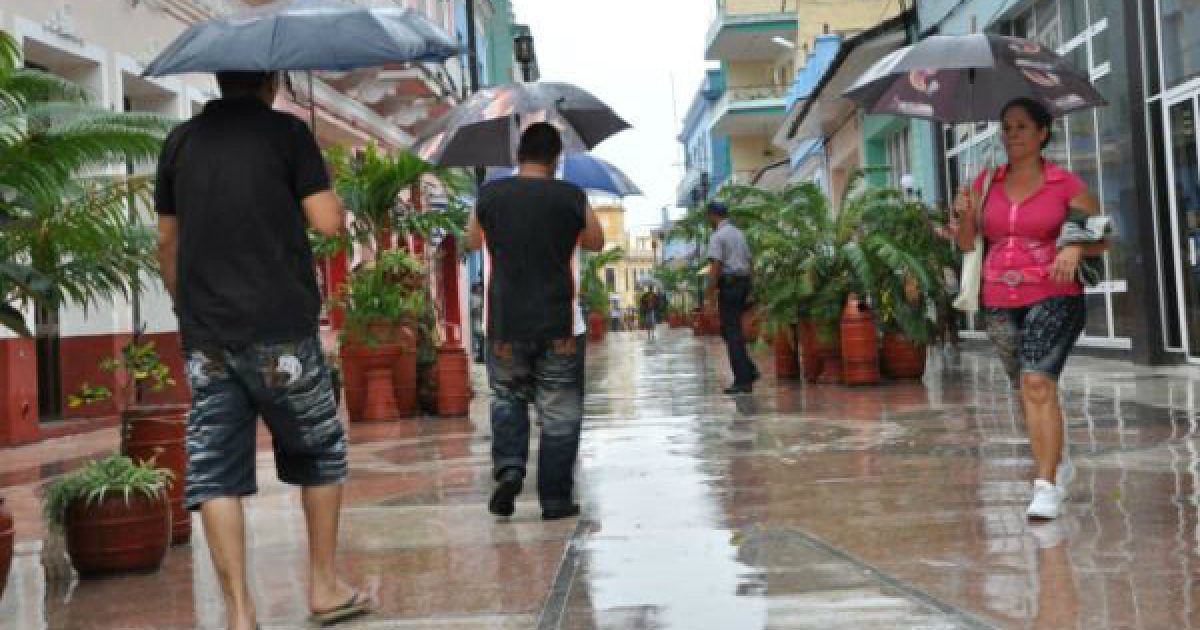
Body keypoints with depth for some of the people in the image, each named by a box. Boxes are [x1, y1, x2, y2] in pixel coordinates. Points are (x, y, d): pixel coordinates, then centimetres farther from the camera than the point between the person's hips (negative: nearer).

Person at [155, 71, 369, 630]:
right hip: (279, 329, -3)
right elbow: (328, 223, -9)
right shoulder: (287, 131, -2)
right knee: (321, 451, 13)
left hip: (205, 334, 3)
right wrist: (336, 202, 13)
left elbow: (167, 241, 14)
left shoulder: (180, 141, 11)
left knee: (216, 471, 4)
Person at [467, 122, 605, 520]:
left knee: (507, 397, 22)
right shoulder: (572, 197, -6)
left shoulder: (490, 195, -2)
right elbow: (596, 243, 11)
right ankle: (555, 499, 11)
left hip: (505, 324, 2)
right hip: (559, 324, -1)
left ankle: (508, 467, 3)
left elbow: (472, 241, 15)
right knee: (560, 413, 9)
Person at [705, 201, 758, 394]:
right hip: (744, 282, 8)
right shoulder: (739, 234, 17)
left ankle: (743, 380, -5)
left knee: (732, 333, -5)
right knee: (730, 330, 16)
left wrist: (710, 293, -15)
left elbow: (715, 267, -16)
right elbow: (748, 261, 17)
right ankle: (749, 371, 10)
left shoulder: (717, 236, -8)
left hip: (728, 284, -8)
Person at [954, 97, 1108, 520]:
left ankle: (1046, 486, -16)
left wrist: (1075, 248, -21)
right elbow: (967, 244, 8)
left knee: (1038, 383, -20)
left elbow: (1101, 239, 1)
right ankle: (1057, 465, 34)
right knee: (1026, 390, 13)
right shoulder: (986, 183, 8)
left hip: (1053, 298, -4)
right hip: (999, 304, 4)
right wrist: (965, 215, -12)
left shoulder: (1066, 185, -1)